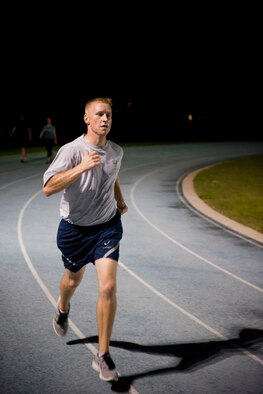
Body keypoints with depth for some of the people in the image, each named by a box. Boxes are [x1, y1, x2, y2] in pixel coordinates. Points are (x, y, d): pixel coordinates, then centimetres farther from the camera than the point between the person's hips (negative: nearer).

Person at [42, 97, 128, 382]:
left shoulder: (116, 152, -1)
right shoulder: (72, 150, -18)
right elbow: (48, 188, -30)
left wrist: (120, 201, 14)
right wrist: (82, 167, -35)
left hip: (107, 226, 2)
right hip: (74, 228, -2)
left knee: (108, 287, -13)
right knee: (73, 280, 21)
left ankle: (103, 356, -2)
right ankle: (62, 309, 59)